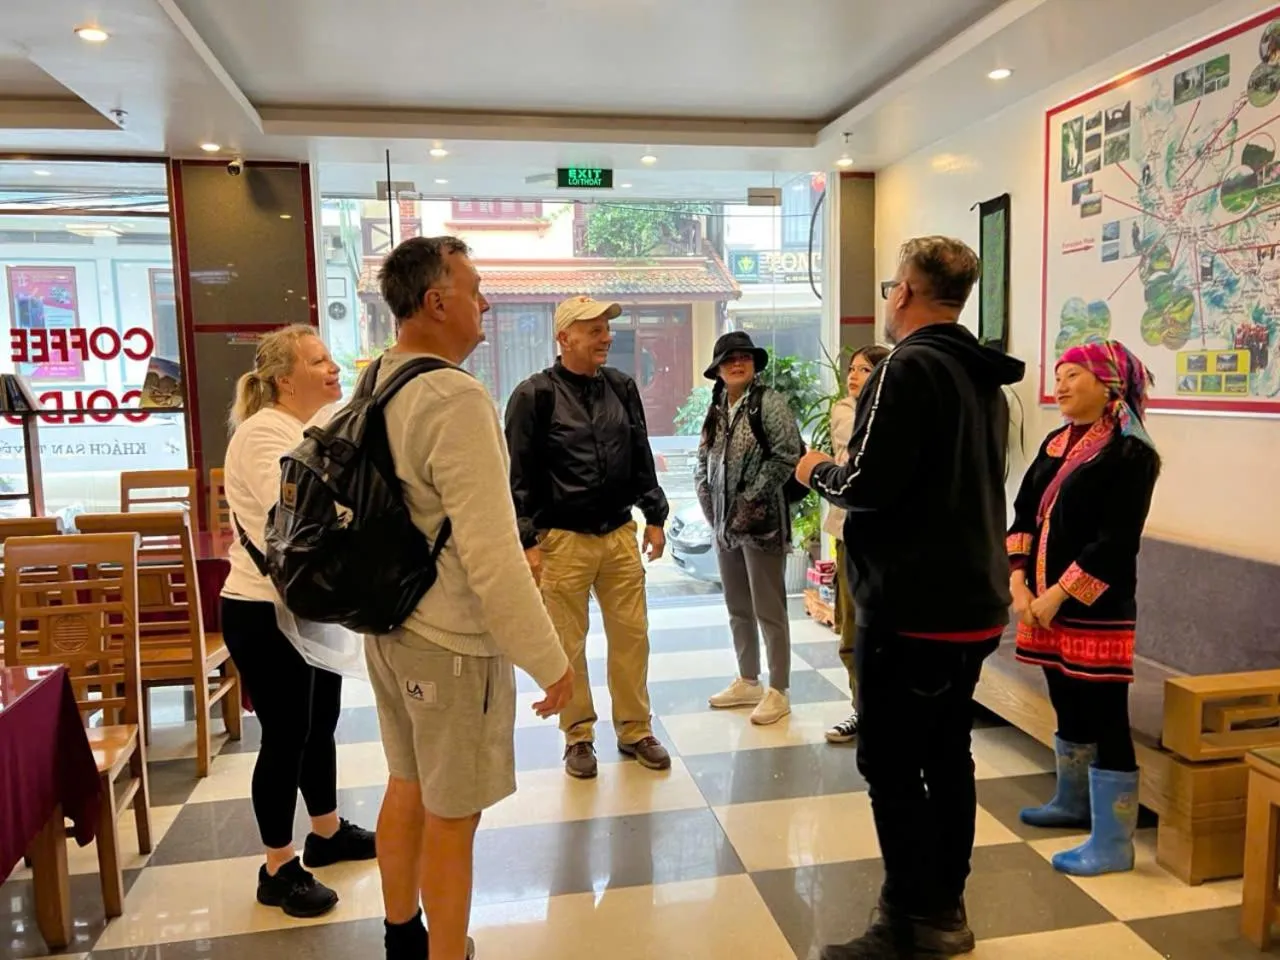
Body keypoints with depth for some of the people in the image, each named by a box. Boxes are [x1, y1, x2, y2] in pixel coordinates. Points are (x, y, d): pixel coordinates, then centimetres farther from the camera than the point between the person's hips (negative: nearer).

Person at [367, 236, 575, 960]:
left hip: (390, 626, 9)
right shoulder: (456, 397, -23)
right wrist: (549, 659, -17)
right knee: (451, 818, 7)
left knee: (407, 788, 23)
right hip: (451, 642, -9)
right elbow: (490, 557, -25)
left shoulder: (375, 387, 4)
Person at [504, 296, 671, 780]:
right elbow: (520, 477, -8)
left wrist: (654, 517, 11)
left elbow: (641, 458, 13)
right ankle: (579, 736, 23)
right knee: (569, 644, 6)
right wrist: (527, 542, -11)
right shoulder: (535, 395, -8)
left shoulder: (622, 387, 6)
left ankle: (635, 730, 25)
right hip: (563, 539, -4)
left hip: (620, 534, 4)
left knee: (631, 635, 9)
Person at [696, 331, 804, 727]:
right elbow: (702, 462, 17)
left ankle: (778, 691, 12)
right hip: (725, 523, 7)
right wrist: (710, 504, 5)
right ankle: (748, 682, 30)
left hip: (762, 522, -7)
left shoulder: (770, 402, -9)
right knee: (738, 609, 16)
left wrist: (751, 498, -17)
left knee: (769, 610, 0)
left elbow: (787, 455, -17)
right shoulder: (717, 410, 11)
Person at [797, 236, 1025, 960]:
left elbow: (868, 484, -20)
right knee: (948, 756, 17)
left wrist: (818, 471, -2)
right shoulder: (986, 378, 13)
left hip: (913, 605, -9)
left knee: (891, 766, 1)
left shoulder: (911, 367, -15)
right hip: (973, 600, 9)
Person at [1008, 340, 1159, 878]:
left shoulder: (1130, 454, -11)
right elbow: (1024, 512, 8)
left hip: (1097, 610, -8)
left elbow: (1116, 541, -18)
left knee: (1105, 718, -1)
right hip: (1044, 604, 8)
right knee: (1068, 706, 20)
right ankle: (1073, 803, 37)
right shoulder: (1057, 443, 12)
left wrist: (1058, 596, -18)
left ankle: (1113, 844, 8)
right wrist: (1019, 582, -4)